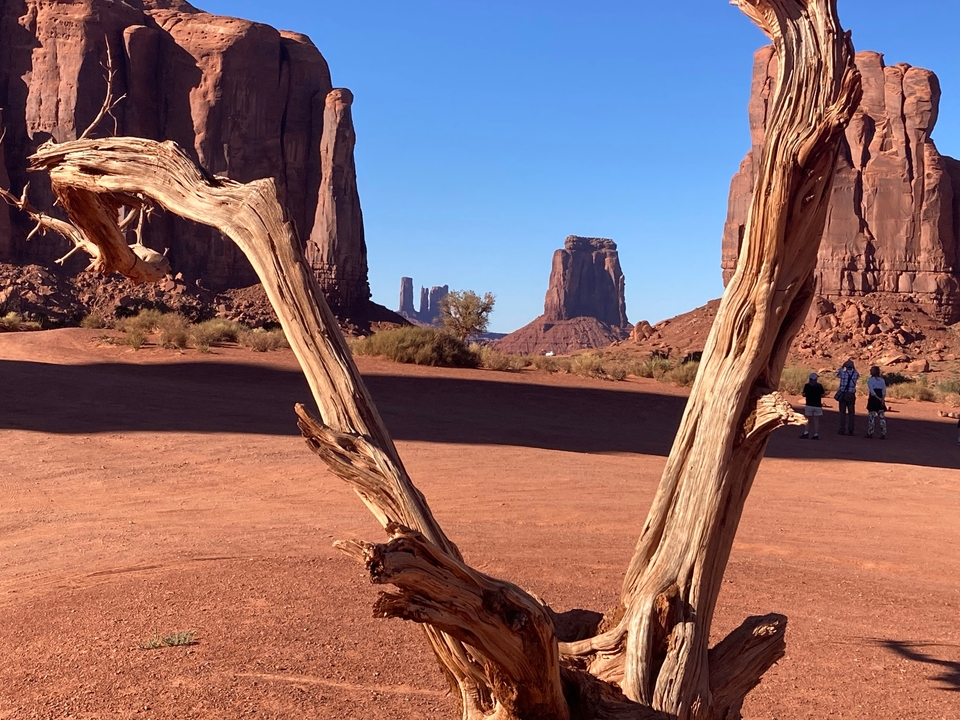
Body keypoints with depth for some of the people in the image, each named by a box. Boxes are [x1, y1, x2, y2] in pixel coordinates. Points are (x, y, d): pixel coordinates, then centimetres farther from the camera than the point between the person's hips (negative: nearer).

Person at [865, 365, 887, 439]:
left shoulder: (870, 380, -4)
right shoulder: (882, 380, 9)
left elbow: (872, 391, -13)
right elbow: (884, 391, -2)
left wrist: (878, 398, -12)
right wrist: (882, 399, -10)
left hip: (873, 399, -4)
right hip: (881, 400, 4)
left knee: (871, 416, 3)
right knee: (881, 416, 3)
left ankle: (870, 433, 2)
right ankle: (883, 434, -1)